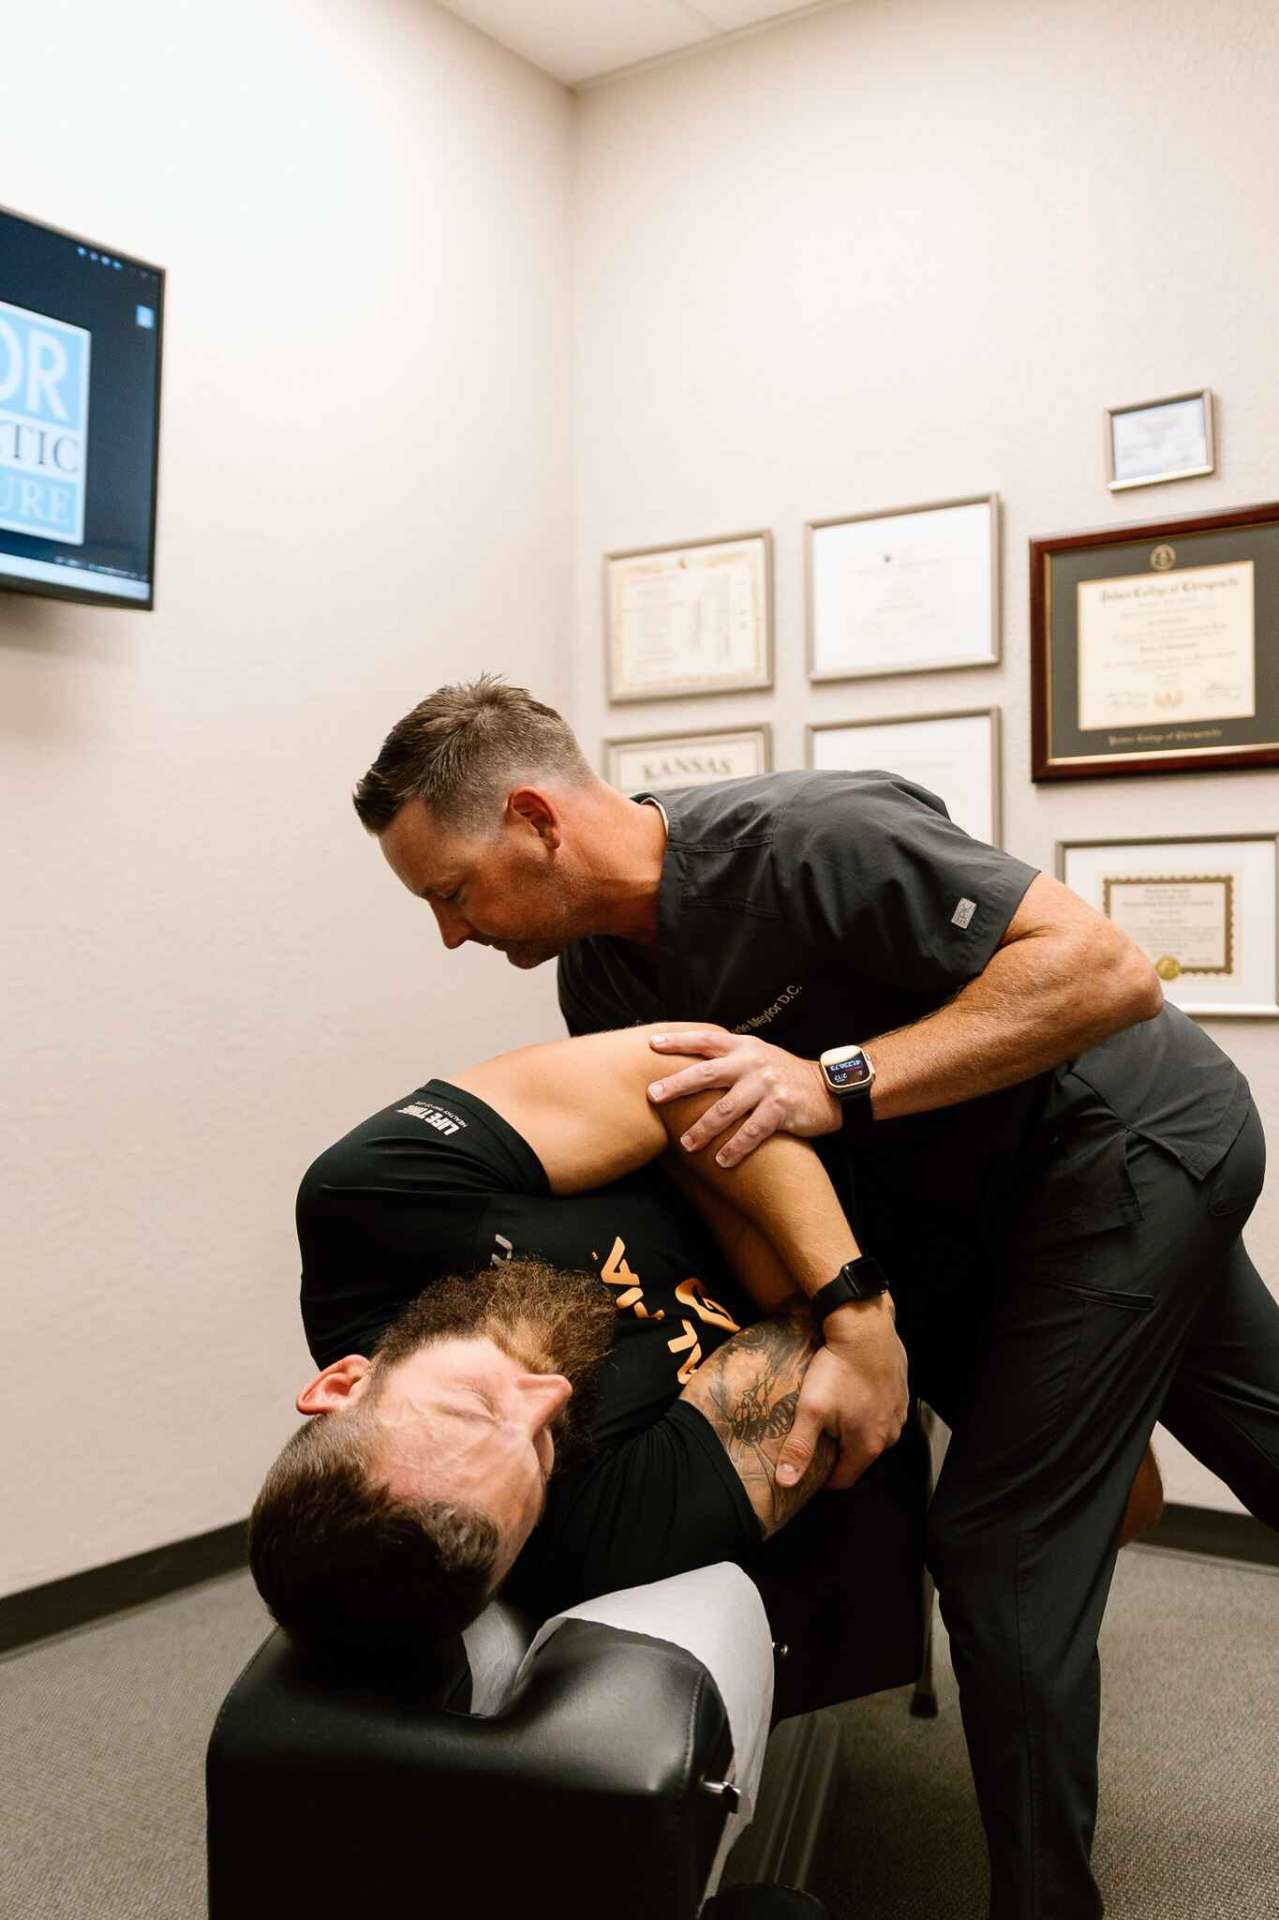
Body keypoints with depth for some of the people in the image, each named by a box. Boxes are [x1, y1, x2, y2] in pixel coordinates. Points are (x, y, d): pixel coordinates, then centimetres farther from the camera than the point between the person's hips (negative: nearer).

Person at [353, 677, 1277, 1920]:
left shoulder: (807, 841, -32)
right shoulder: (598, 975, -5)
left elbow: (1106, 969, -33)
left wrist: (837, 1084, -38)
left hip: (1130, 1138, -8)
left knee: (1001, 1549, -8)